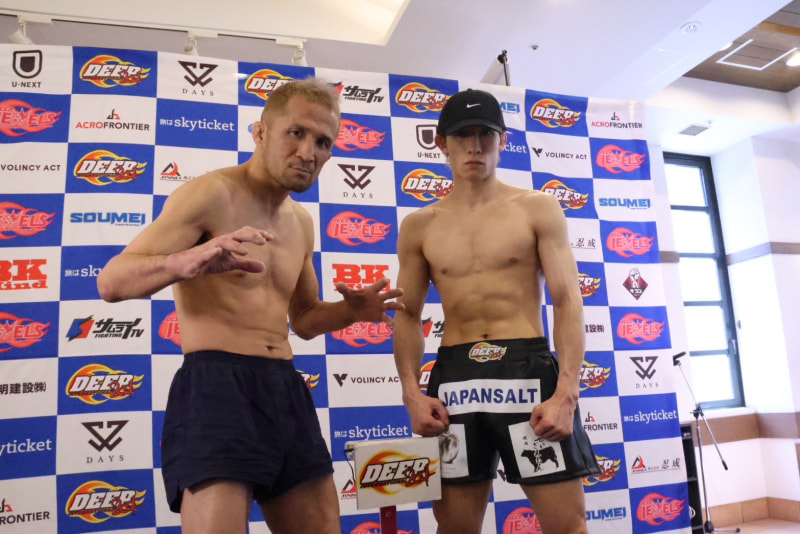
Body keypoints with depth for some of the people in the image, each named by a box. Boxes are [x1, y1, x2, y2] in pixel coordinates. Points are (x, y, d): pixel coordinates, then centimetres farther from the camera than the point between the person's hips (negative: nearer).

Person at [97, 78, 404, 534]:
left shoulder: (302, 222, 16)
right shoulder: (212, 193, -7)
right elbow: (112, 283, -14)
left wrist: (349, 312, 4)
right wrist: (186, 262, -35)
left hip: (286, 388, 7)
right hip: (217, 384, -7)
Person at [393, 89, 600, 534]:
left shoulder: (538, 208, 5)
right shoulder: (420, 226, 10)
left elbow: (568, 302, -2)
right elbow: (409, 316, 10)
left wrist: (566, 392, -13)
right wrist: (413, 392, -4)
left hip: (529, 368, -1)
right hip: (454, 377, 2)